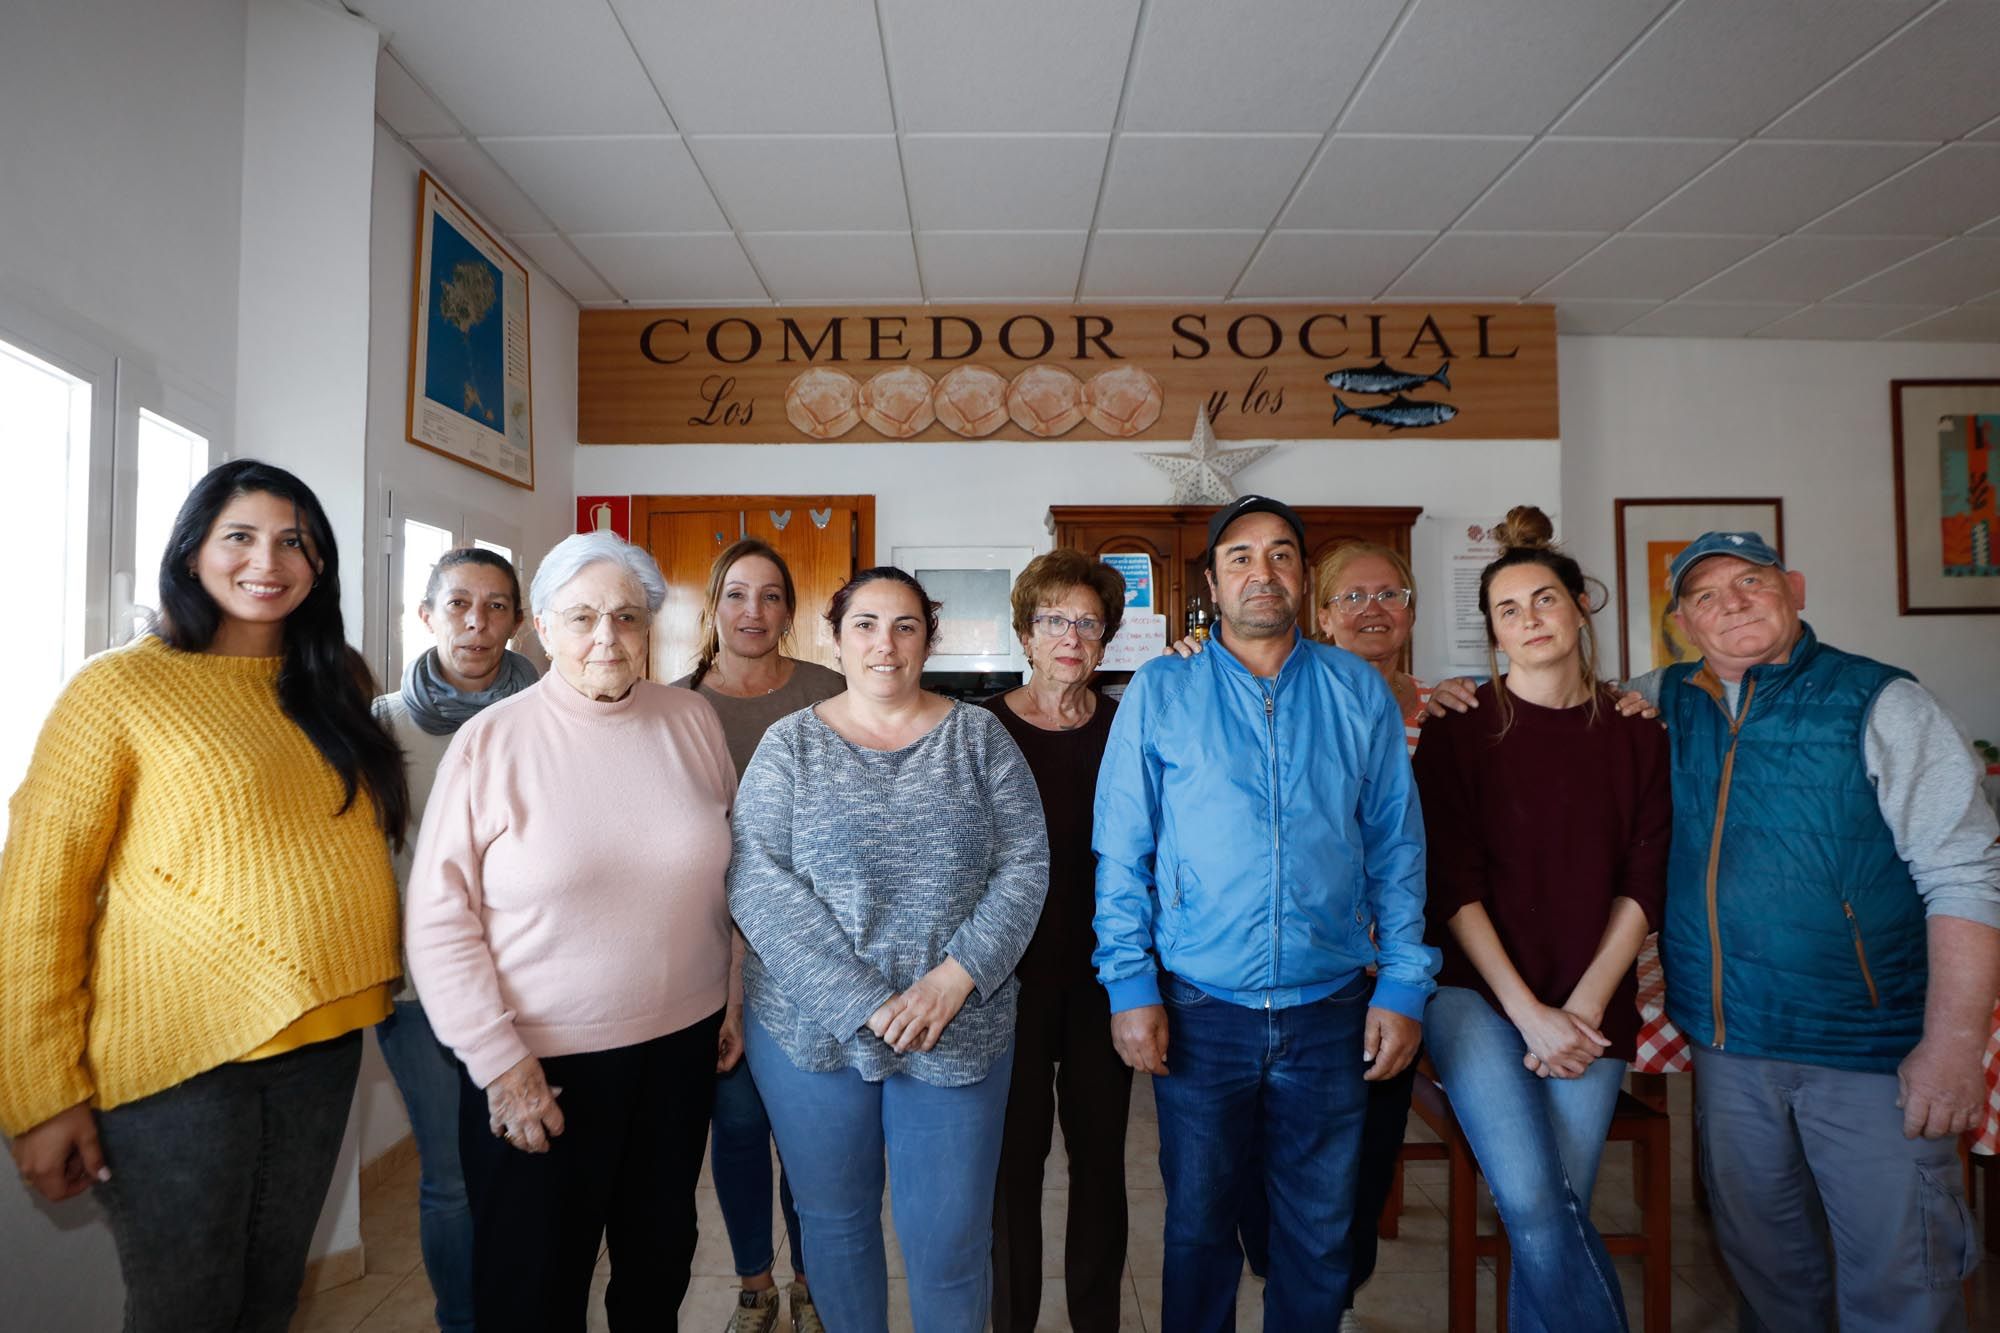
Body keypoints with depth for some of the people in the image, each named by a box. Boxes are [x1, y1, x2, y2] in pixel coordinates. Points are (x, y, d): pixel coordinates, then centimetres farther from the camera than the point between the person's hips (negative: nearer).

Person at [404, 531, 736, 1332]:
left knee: (661, 1260, 23)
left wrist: (735, 1001, 9)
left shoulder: (693, 722, -2)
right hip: (539, 1061, -2)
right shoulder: (489, 741, -11)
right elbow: (439, 919, -10)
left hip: (680, 1042, 3)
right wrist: (499, 1061, -12)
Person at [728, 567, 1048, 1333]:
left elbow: (1025, 867, -4)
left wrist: (956, 976, -16)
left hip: (958, 1032, 0)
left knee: (950, 1242, 9)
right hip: (811, 1028, 1)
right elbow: (755, 881, -10)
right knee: (834, 1222, 18)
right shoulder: (790, 744, -1)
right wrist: (861, 1001, -18)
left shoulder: (978, 737, 0)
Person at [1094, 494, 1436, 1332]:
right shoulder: (1160, 692, -2)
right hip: (1199, 1009, -1)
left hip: (1331, 1008, 2)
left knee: (1319, 1232, 17)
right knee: (1199, 1223, 16)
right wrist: (1131, 986, -8)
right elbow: (1121, 852, -3)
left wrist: (1403, 984, -1)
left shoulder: (1360, 692, 3)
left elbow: (1396, 848, 5)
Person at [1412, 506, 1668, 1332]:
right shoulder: (1459, 729, -2)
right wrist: (1528, 1012, -11)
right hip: (1474, 988, -2)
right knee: (1531, 1204, -15)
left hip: (1589, 1007, 2)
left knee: (1553, 1212, -1)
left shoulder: (1637, 734, 7)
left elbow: (1643, 886, 3)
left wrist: (1583, 1007, -7)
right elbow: (1453, 886, -5)